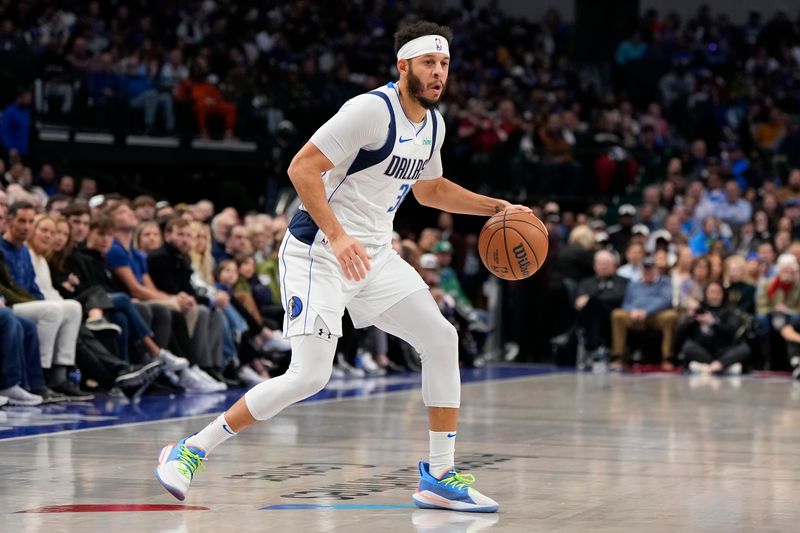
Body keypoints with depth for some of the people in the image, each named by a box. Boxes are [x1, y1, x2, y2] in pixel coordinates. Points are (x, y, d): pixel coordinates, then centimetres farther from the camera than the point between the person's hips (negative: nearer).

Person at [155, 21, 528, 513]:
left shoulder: (433, 124, 10)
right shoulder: (372, 110, -18)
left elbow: (430, 189, 28)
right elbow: (302, 168, -21)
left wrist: (497, 208, 18)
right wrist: (337, 236, -29)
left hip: (374, 255, 8)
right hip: (319, 252, -8)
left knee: (441, 339, -1)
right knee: (309, 377, -16)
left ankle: (440, 477, 8)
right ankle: (189, 452, -4)